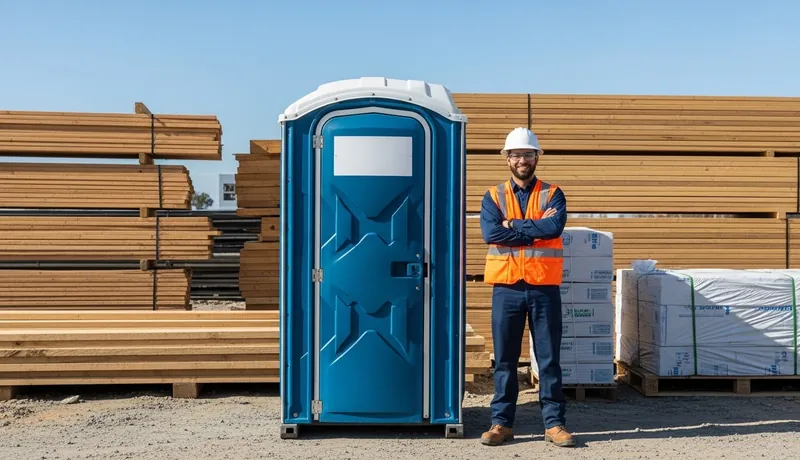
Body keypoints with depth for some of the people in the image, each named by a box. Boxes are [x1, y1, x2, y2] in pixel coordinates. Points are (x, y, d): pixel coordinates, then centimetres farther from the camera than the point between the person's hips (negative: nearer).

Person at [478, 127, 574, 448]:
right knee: (505, 359, 6)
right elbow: (490, 233, -11)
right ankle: (501, 422, 14)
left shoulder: (552, 194, 6)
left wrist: (513, 224, -11)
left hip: (544, 287, 0)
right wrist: (536, 229, -11)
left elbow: (555, 227, -15)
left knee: (549, 358, 4)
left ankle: (554, 423, 12)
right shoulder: (493, 196, 7)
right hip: (506, 287, 1)